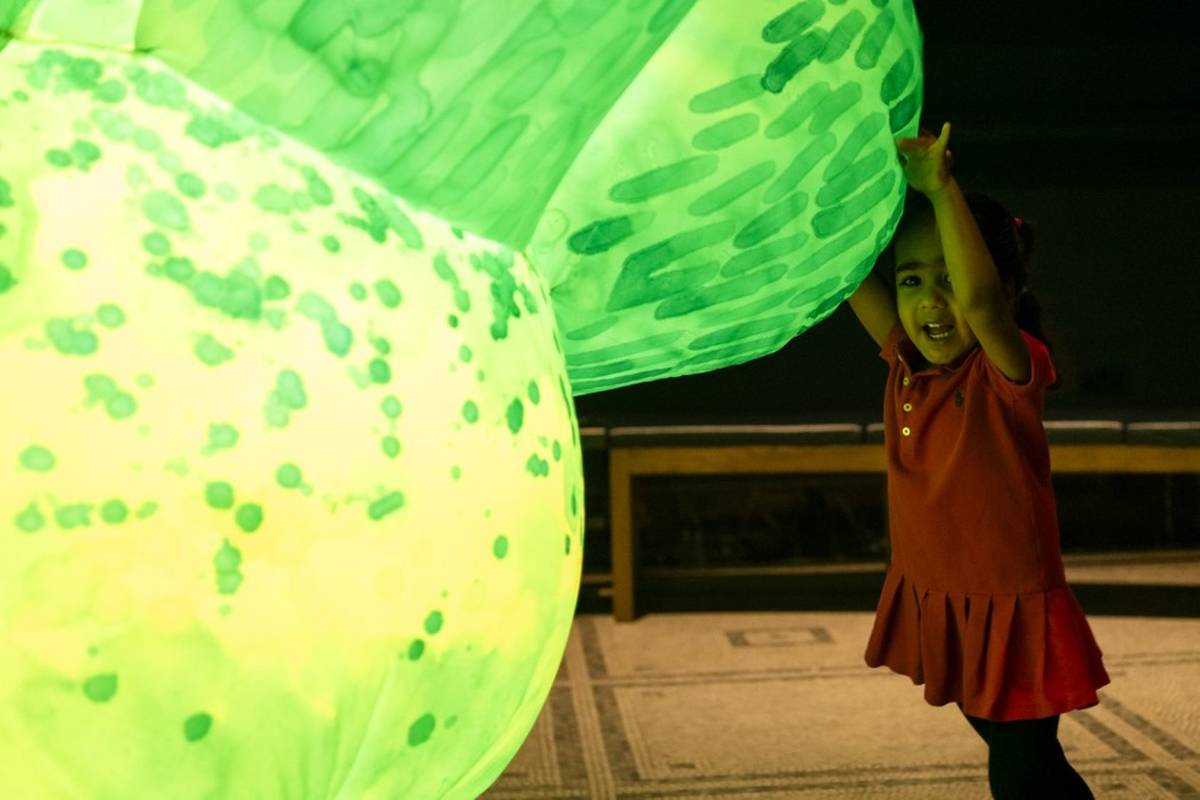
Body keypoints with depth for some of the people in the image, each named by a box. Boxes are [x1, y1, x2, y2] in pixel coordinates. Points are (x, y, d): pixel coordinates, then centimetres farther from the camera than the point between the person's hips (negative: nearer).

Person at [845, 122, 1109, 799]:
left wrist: (942, 191, -41)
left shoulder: (1011, 369, -21)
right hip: (934, 599, 7)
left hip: (1009, 609, -6)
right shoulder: (907, 363, -5)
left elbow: (982, 299, -42)